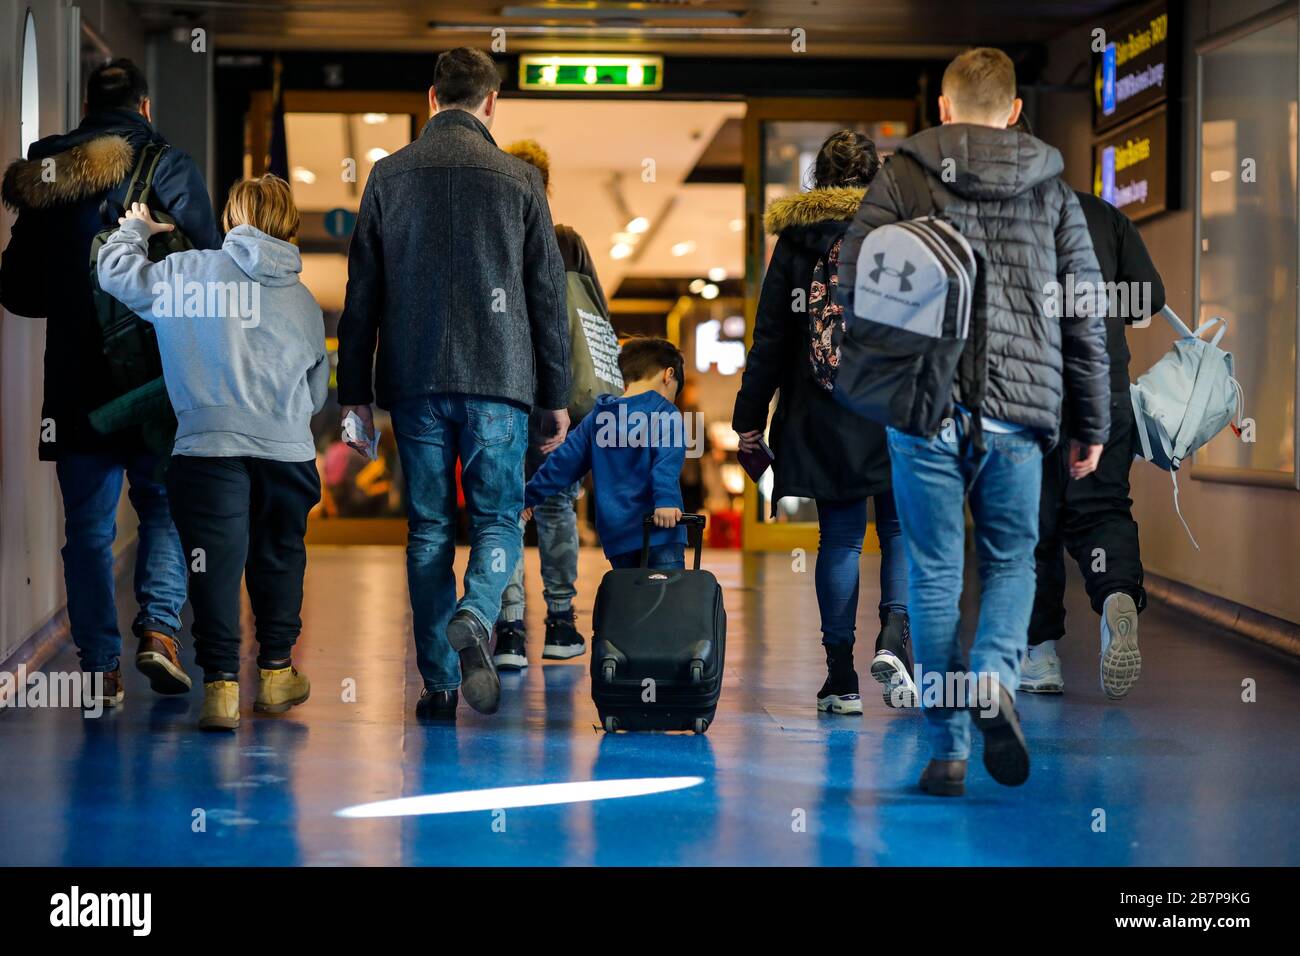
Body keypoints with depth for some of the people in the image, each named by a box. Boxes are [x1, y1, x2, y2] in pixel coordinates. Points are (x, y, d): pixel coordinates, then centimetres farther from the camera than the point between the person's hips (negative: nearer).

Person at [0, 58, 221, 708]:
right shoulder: (169, 167, -4)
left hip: (77, 376, 2)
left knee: (88, 525, 8)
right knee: (166, 507, 13)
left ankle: (100, 666, 6)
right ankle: (158, 626, -5)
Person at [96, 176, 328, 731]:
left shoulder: (190, 271, 1)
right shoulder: (304, 300, 14)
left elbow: (116, 271, 10)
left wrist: (135, 228, 29)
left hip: (210, 444, -3)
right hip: (289, 450, 3)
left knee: (216, 562, -1)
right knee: (278, 559, 18)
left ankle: (221, 685, -5)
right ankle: (275, 673, 26)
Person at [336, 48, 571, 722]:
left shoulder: (389, 175, 6)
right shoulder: (518, 179, 2)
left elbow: (362, 292, 6)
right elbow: (548, 295, 4)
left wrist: (354, 391, 10)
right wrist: (555, 396, 10)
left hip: (414, 383, 2)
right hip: (498, 381, -1)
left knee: (428, 528, 8)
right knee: (498, 519, 7)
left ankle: (439, 684, 7)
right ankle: (474, 617, -23)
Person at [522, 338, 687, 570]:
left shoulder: (596, 418, 15)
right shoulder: (664, 411, -1)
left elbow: (565, 460, 21)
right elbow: (667, 459, -18)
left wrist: (531, 496, 30)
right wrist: (666, 499, -30)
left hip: (615, 533, 6)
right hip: (658, 527, -5)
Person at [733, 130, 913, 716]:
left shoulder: (795, 241, 4)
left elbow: (770, 336, 3)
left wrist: (750, 416, 7)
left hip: (823, 418, 1)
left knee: (839, 538, 6)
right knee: (901, 530, 10)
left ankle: (841, 678, 6)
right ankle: (895, 636, -14)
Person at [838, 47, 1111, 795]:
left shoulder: (900, 179, 5)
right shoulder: (1053, 192, 11)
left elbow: (855, 289, 0)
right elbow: (1086, 316, 11)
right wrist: (1091, 424, 17)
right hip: (1018, 408, 1)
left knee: (935, 572, 7)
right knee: (1012, 560, 15)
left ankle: (948, 746, 6)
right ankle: (995, 677, -12)